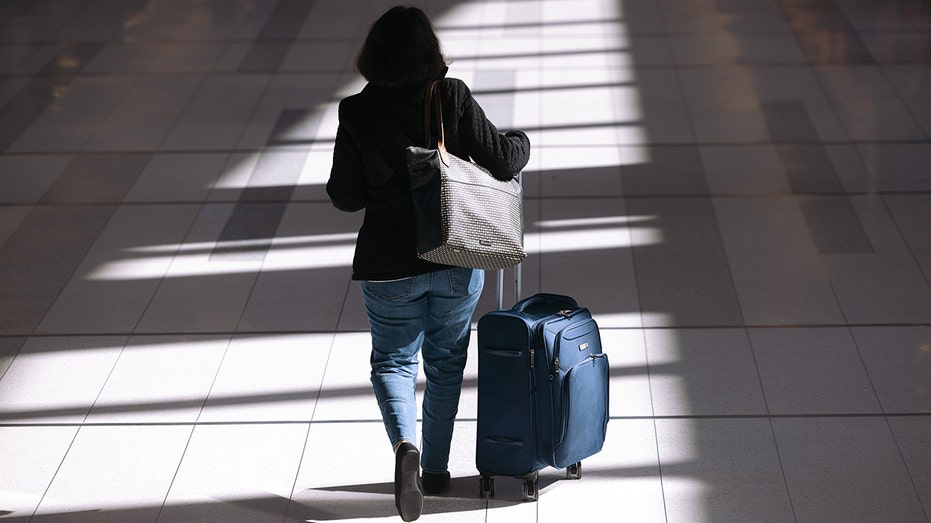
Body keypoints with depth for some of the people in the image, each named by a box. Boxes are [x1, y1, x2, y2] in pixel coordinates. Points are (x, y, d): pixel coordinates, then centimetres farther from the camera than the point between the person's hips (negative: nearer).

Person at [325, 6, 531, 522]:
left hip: (389, 265, -1)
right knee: (445, 362, 19)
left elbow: (344, 196, -7)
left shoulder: (357, 113, -11)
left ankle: (406, 444, -12)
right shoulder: (454, 99, -11)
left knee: (392, 361, 14)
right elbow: (502, 161, -8)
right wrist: (521, 142, 13)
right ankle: (435, 468, 27)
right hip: (458, 261, 1)